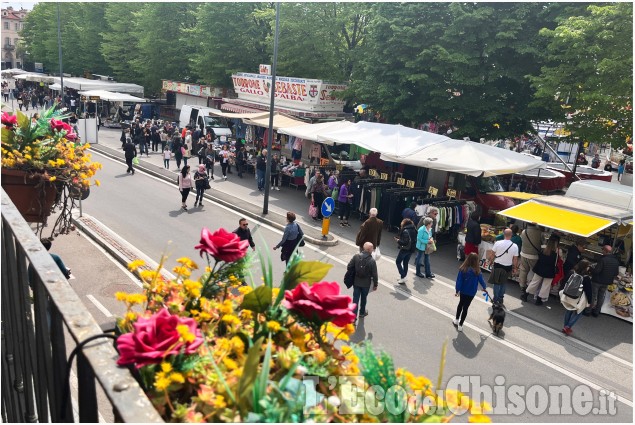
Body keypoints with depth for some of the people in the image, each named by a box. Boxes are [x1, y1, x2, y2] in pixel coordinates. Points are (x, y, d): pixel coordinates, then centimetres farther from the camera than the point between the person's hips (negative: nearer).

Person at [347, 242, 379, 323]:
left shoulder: (356, 256, -13)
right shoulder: (372, 261, -22)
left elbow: (349, 267, -7)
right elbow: (374, 274, -15)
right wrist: (375, 284, 0)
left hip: (356, 282, 2)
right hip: (366, 284, -1)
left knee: (355, 298, 11)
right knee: (363, 298, 21)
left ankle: (353, 316, 11)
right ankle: (362, 313, 41)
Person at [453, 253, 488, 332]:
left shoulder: (463, 269, -15)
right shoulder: (476, 271, -18)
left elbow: (459, 280, -13)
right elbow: (481, 280, -3)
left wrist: (457, 290, -3)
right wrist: (484, 288, 17)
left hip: (462, 291, 2)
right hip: (471, 292, -2)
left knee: (461, 304, 24)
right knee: (465, 307, 9)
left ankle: (456, 320, 37)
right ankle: (460, 325, 15)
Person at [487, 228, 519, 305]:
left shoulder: (497, 243, -15)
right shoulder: (515, 246, -12)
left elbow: (492, 254, -5)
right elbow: (515, 259, -4)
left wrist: (491, 261, 12)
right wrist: (514, 267, 11)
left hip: (497, 265, -1)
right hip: (508, 267, 1)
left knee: (496, 283, 14)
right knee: (503, 283, 20)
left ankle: (495, 299, 17)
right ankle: (500, 299, 26)